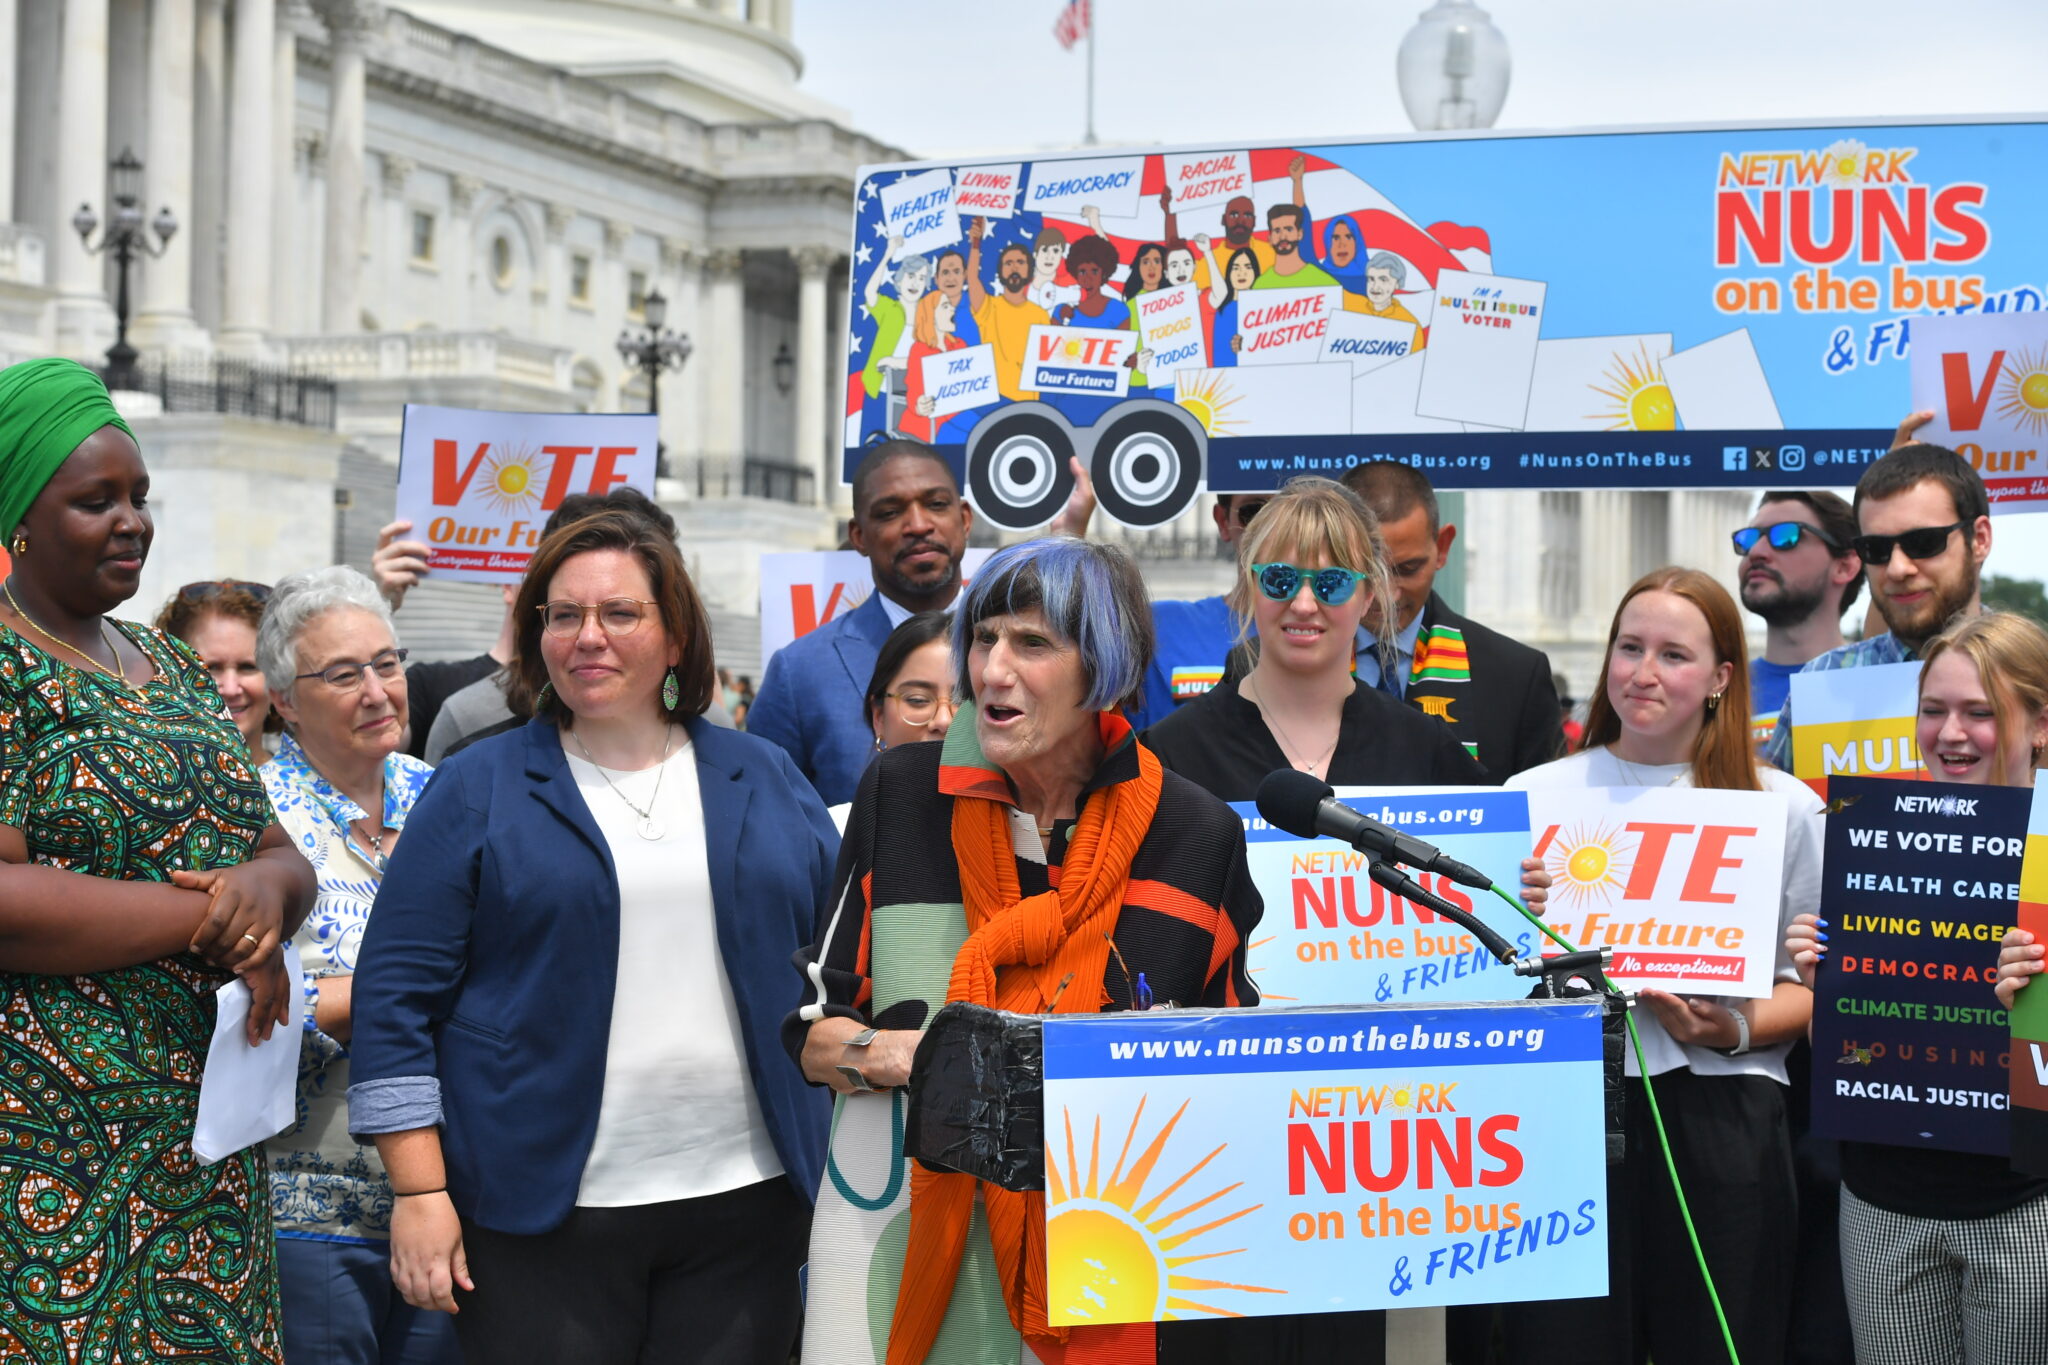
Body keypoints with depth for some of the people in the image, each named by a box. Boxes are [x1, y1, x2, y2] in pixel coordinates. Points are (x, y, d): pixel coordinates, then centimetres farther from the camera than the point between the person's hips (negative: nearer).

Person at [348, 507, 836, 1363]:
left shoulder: (765, 782, 11)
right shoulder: (476, 790, 3)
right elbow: (397, 995, -1)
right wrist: (420, 1192, -7)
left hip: (744, 1202, 3)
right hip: (541, 1216, -2)